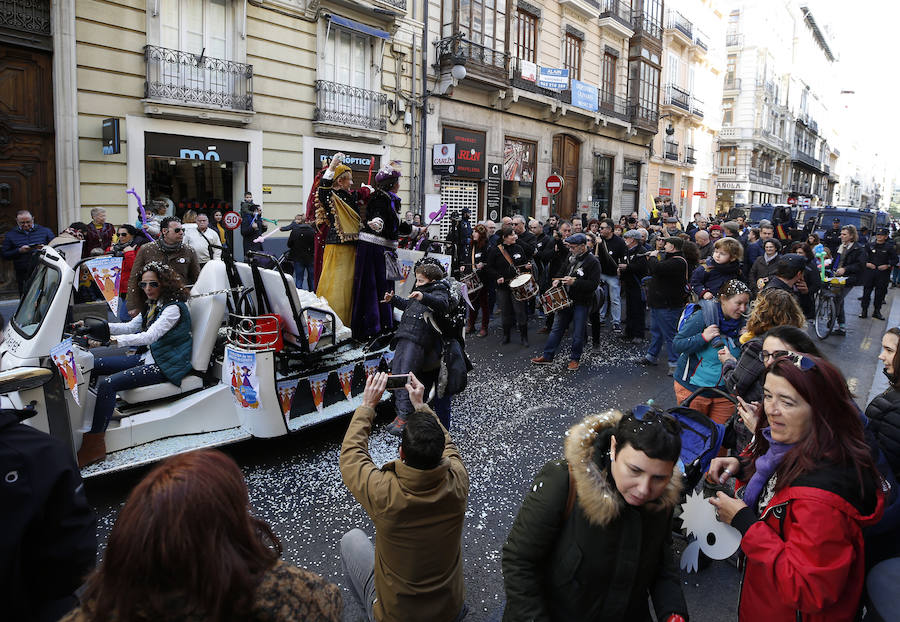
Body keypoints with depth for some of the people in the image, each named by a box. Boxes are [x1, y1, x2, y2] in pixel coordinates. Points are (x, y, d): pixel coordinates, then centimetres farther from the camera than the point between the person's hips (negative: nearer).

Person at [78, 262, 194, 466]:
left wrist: (113, 339, -37)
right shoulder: (152, 305, 12)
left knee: (108, 384, -24)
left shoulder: (173, 308, -18)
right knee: (94, 364, 9)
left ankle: (93, 445, -20)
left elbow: (149, 336, -28)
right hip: (148, 357, 10)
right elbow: (131, 327, 16)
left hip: (166, 366, -10)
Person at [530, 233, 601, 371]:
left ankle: (575, 359, 23)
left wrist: (574, 282, -26)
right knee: (557, 329, 12)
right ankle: (547, 356, 20)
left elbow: (593, 285, -20)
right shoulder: (571, 258, 7)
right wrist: (558, 280, 4)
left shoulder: (593, 262, -14)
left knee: (578, 334, 5)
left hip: (581, 304, -6)